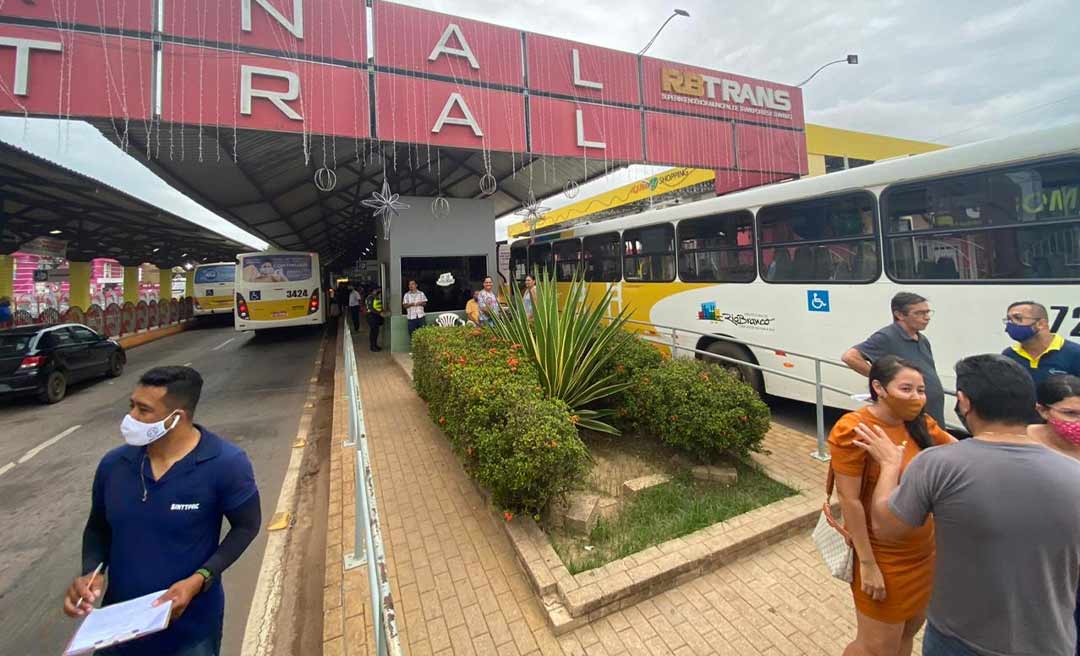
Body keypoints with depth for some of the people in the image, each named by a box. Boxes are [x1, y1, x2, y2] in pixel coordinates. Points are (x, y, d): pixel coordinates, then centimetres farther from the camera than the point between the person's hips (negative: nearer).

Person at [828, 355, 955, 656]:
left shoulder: (919, 423, -3)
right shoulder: (854, 430, -25)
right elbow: (849, 501, -22)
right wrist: (867, 564, -19)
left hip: (923, 550, 7)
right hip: (883, 556, -7)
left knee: (909, 630, 25)